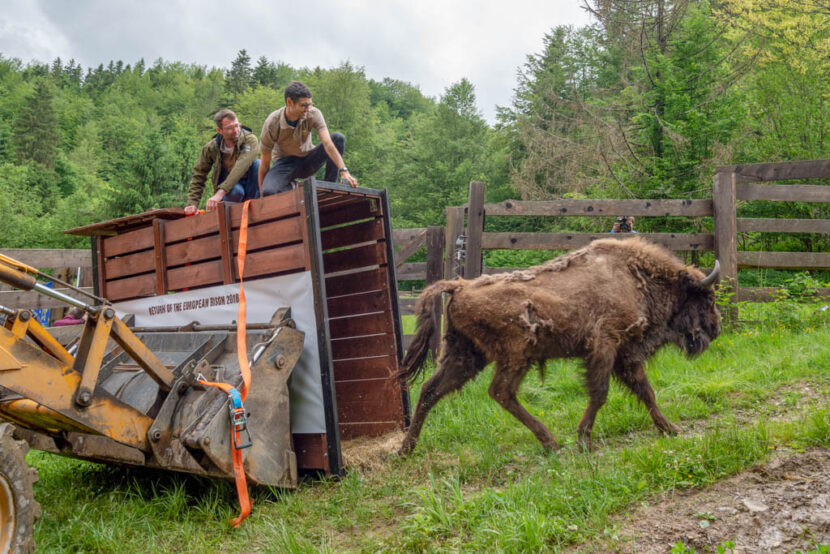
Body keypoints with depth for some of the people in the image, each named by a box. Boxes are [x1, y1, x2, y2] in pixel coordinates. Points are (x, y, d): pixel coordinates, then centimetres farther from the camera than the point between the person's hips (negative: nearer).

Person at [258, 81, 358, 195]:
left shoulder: (314, 114, -21)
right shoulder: (272, 123, -24)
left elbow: (328, 143, -33)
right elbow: (265, 163, -16)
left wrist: (343, 171, -47)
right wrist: (262, 194, -13)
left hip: (308, 159, 2)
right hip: (285, 162, -2)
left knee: (338, 138, -22)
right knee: (268, 191, -35)